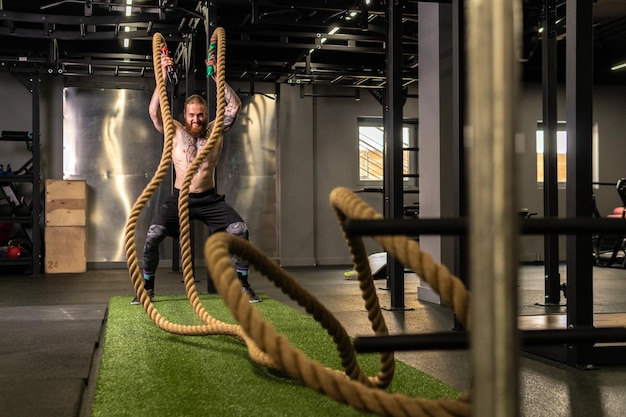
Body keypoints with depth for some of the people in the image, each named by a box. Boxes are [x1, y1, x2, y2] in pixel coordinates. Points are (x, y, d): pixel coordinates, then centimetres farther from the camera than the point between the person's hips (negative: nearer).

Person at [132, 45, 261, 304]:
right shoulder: (175, 132, -3)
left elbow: (235, 105, -9)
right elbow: (154, 111, -17)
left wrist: (216, 76, -15)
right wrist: (163, 77, -22)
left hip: (209, 198, 1)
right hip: (179, 197, -1)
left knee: (240, 230, -16)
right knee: (153, 235, -19)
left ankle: (242, 284, -2)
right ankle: (147, 287, -1)